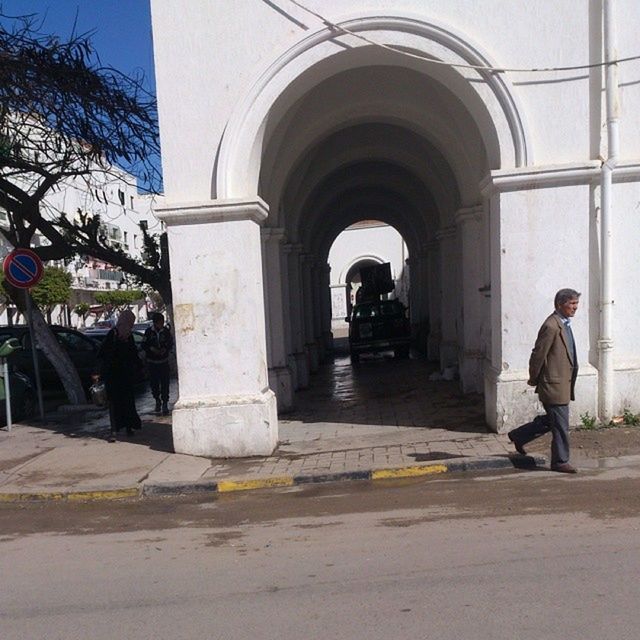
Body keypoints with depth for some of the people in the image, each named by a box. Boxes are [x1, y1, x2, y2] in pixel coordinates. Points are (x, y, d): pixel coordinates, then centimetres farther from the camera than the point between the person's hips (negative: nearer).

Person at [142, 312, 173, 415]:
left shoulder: (166, 331, -2)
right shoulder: (149, 331, -4)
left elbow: (171, 344, 6)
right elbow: (144, 345, 1)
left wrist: (165, 349, -13)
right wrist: (151, 348, -17)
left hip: (164, 361, -1)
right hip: (152, 362, 1)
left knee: (165, 383, -6)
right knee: (154, 383, 7)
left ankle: (165, 404, 0)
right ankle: (157, 401, 29)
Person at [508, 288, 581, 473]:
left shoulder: (564, 324, 12)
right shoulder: (551, 326, -20)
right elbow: (538, 354, -18)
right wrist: (534, 380, -8)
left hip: (564, 383, 10)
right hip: (554, 384, -10)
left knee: (551, 420, 19)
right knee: (560, 425, 1)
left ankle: (518, 436, 31)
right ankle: (560, 461, 15)